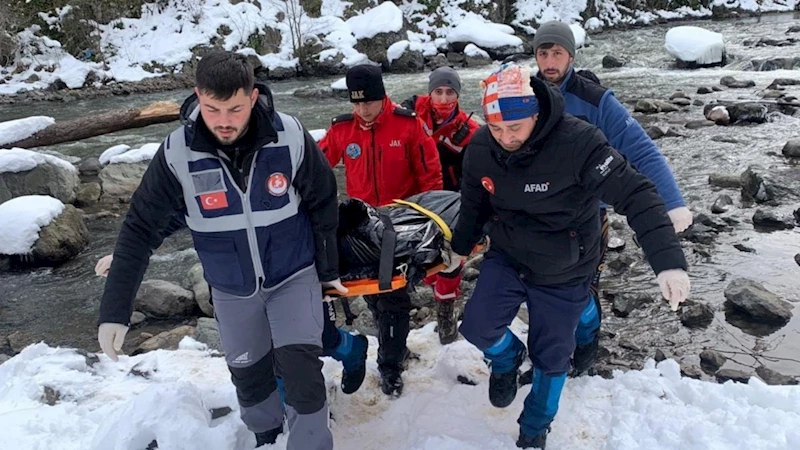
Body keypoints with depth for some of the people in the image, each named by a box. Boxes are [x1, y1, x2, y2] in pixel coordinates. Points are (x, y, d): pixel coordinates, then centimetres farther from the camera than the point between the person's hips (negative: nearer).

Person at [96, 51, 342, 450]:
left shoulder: (291, 137, -22)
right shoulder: (177, 153, -21)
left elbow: (322, 205, -8)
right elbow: (140, 228, -14)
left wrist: (328, 269, 2)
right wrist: (114, 311, -16)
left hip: (294, 275, -1)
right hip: (231, 288, 2)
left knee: (300, 366, -11)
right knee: (248, 373, 16)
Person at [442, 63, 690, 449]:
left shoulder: (578, 142, -30)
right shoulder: (480, 148, -13)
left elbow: (636, 195, -31)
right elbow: (474, 203, 6)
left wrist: (668, 261, -41)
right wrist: (460, 247, 20)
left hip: (564, 273, -3)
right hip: (507, 257, 3)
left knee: (551, 358, 11)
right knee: (477, 327, -13)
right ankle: (506, 359, 26)